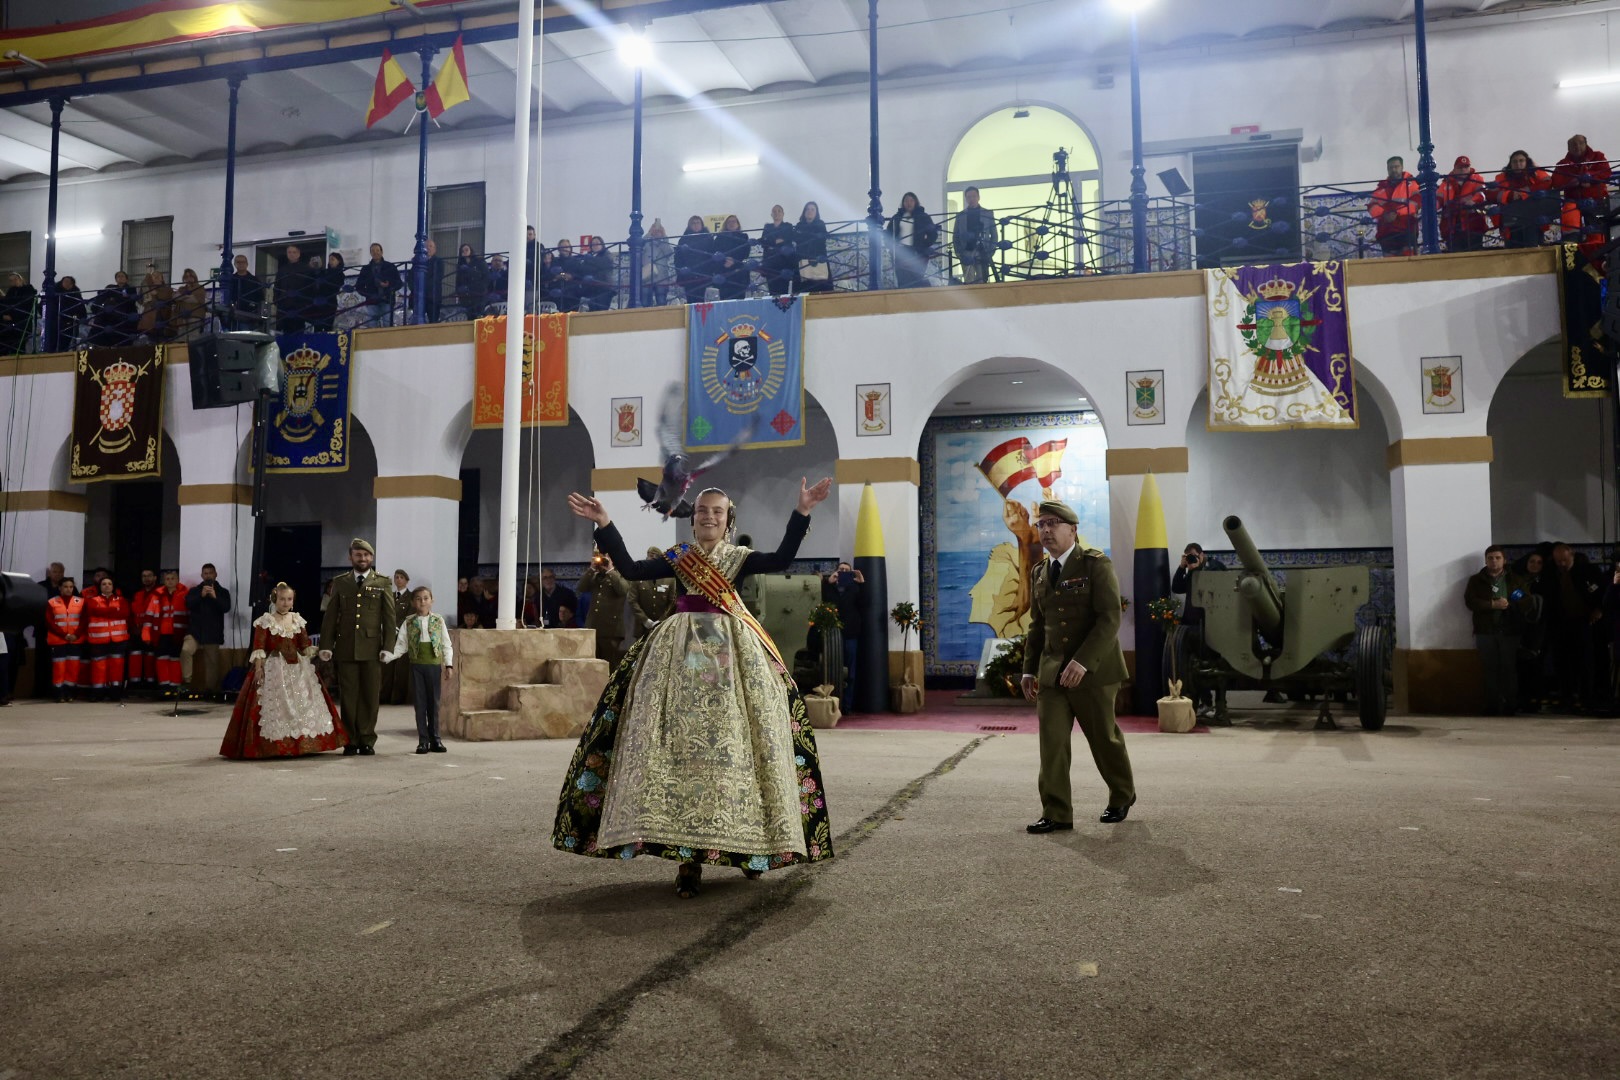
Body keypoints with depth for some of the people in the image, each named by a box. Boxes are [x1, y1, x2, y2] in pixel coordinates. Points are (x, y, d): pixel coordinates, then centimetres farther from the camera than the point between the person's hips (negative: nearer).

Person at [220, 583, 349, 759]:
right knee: (275, 706, -6)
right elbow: (259, 647, -9)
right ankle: (274, 746, -3)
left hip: (298, 668, 5)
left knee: (302, 705, 5)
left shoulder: (298, 620, 10)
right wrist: (258, 668, -18)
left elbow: (305, 645, 12)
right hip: (274, 669, -5)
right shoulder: (265, 621, -3)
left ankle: (303, 743, 12)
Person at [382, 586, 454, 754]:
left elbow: (446, 644, 4)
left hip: (434, 664, 0)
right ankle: (423, 740, 8)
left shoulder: (438, 620, 2)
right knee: (420, 703, 3)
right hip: (417, 665, 0)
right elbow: (401, 645, 3)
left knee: (434, 703, 5)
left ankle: (434, 739, 12)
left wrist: (449, 664, -2)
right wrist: (389, 656, -14)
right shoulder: (408, 622, 3)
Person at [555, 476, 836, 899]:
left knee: (735, 743, -1)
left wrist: (802, 513, -15)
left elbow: (781, 559, -7)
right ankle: (688, 856, -9)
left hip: (733, 653, 0)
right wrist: (604, 525, -4)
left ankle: (748, 844, 13)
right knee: (679, 743, -9)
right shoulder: (677, 557, 13)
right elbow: (631, 569, 2)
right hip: (680, 651, 0)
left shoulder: (739, 558, 9)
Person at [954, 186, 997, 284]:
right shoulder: (960, 215, 11)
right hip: (966, 255, 0)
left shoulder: (988, 214, 11)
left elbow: (994, 234, 9)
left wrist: (991, 251, -3)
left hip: (983, 254, 0)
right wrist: (959, 253, -2)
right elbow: (955, 236, 11)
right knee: (969, 284, -5)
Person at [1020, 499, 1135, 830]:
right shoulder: (1040, 573, 10)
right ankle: (1056, 813, 0)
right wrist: (1029, 669, 9)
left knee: (1104, 738, 10)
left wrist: (1082, 662, -26)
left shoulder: (1097, 565, -9)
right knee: (1051, 740, -5)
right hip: (1052, 672, 5)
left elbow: (1110, 619, -17)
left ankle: (1122, 795, 33)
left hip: (1092, 670, -5)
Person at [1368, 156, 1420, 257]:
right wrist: (1383, 215, -16)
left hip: (1406, 230, -4)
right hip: (1387, 232, 4)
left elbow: (1415, 201, -11)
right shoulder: (1382, 187, 14)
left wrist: (1397, 213, -22)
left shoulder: (1411, 183, 4)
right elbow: (1372, 206, 4)